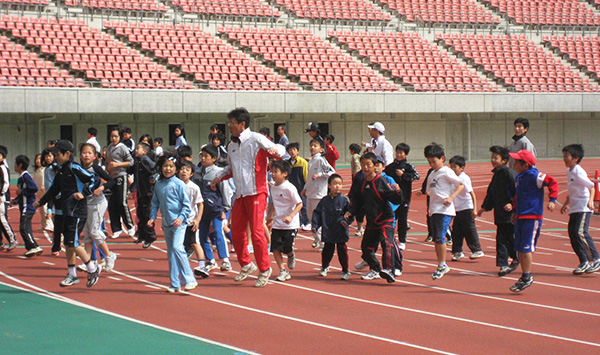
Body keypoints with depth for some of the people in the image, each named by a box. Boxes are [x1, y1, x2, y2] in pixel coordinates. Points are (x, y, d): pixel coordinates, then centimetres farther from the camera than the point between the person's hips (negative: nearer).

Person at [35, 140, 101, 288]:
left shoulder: (74, 168, -12)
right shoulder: (61, 171, 14)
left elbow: (93, 180, -14)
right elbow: (54, 189, 27)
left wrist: (83, 194, -21)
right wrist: (40, 202, 29)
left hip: (77, 211, -9)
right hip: (67, 212, 9)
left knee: (73, 243, -12)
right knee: (68, 243, 11)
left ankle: (93, 268, 1)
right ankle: (72, 275, 19)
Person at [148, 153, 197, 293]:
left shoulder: (179, 184, -7)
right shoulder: (158, 185, 8)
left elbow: (187, 204, -6)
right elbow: (155, 203, 18)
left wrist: (181, 218, -18)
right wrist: (152, 217, 5)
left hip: (179, 223, -6)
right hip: (166, 224, 6)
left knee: (177, 247, -20)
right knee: (170, 253, 9)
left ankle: (189, 279, -14)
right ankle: (175, 284, 14)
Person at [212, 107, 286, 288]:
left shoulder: (256, 139, -6)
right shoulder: (232, 145, 16)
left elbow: (280, 150, -9)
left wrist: (274, 150, -30)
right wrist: (219, 176, 17)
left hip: (256, 192, -7)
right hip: (240, 194, 7)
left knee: (257, 232, -7)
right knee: (236, 231, 7)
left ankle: (264, 269, 5)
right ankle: (246, 265, 25)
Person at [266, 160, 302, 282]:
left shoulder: (289, 188, -15)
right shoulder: (273, 188, 7)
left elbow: (299, 204, -16)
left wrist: (291, 216, -27)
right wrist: (270, 216, 26)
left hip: (290, 225, -6)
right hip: (277, 224, 6)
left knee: (287, 249, -3)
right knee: (275, 249, -4)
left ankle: (291, 256, 33)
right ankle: (283, 271, 5)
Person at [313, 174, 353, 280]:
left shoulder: (344, 200, -2)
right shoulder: (324, 201, 4)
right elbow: (317, 213, 8)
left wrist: (346, 221, -19)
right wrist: (315, 225, -1)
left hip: (341, 233, -2)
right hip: (328, 233, 2)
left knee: (342, 251, -1)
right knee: (327, 250, 11)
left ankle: (345, 271, 11)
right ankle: (324, 267, 36)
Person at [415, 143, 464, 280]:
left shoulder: (446, 172, -5)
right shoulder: (432, 175, 18)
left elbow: (461, 185, -9)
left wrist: (451, 198, -19)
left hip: (444, 210, -8)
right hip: (434, 211, 8)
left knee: (440, 237, -14)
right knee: (435, 238, 9)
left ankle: (442, 265, -4)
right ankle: (440, 266, 18)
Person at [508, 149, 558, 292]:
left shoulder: (534, 176, -13)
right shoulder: (520, 177, 14)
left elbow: (552, 182, -16)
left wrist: (552, 200, -19)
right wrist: (515, 212, 29)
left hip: (532, 217, -9)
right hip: (520, 217, 9)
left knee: (526, 247, -10)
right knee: (519, 248, 9)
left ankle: (527, 277, -4)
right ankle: (525, 276, 16)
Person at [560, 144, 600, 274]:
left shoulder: (579, 172, -13)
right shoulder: (569, 171, 14)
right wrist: (566, 204, 31)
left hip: (583, 208, -9)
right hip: (574, 209, 9)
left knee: (580, 232, -18)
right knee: (572, 233, 5)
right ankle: (584, 262, 12)